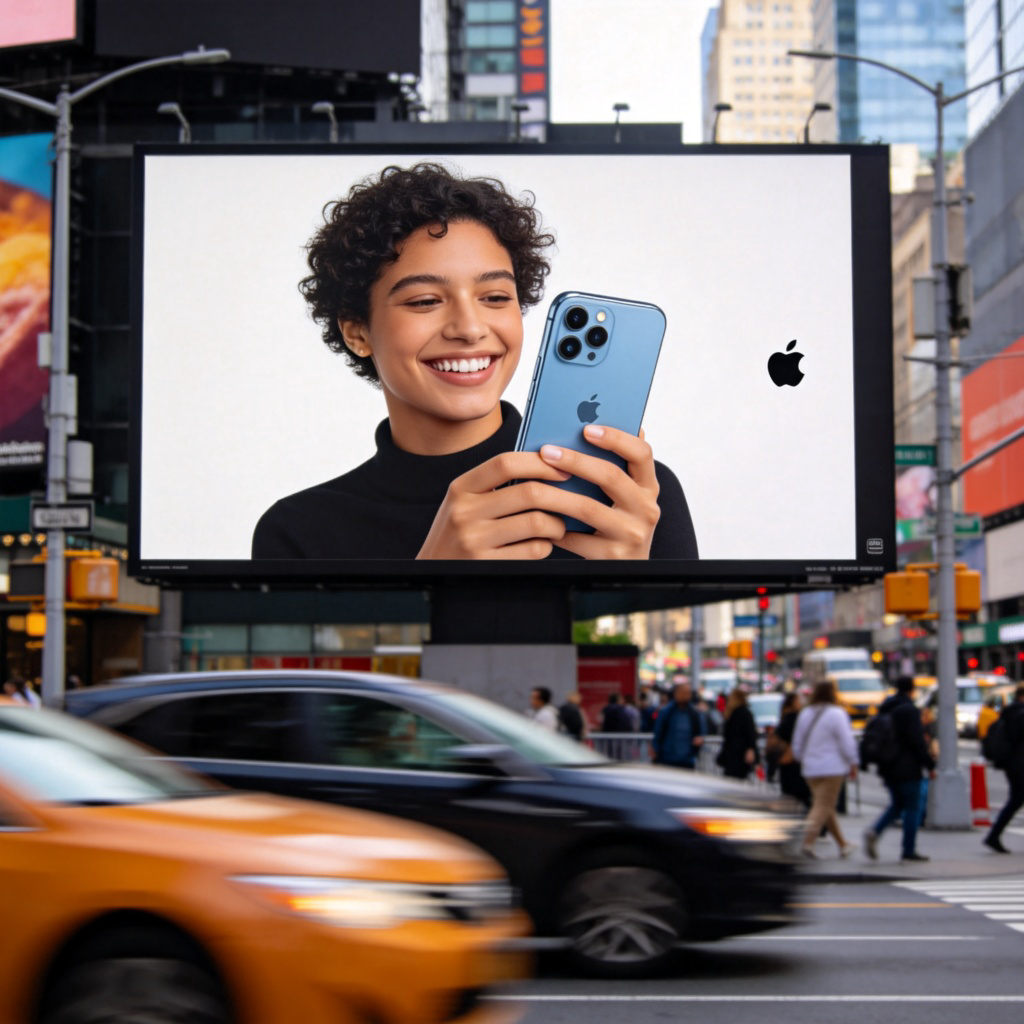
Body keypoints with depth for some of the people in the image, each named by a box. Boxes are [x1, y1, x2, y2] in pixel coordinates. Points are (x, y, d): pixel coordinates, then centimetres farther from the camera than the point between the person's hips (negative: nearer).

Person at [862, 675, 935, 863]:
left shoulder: (884, 709, 10)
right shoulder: (910, 710, -13)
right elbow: (918, 741, -16)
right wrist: (929, 765, -8)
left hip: (888, 768, 7)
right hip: (908, 768, -7)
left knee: (897, 805, 17)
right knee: (912, 808, 2)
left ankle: (874, 832, -6)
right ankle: (909, 850, 3)